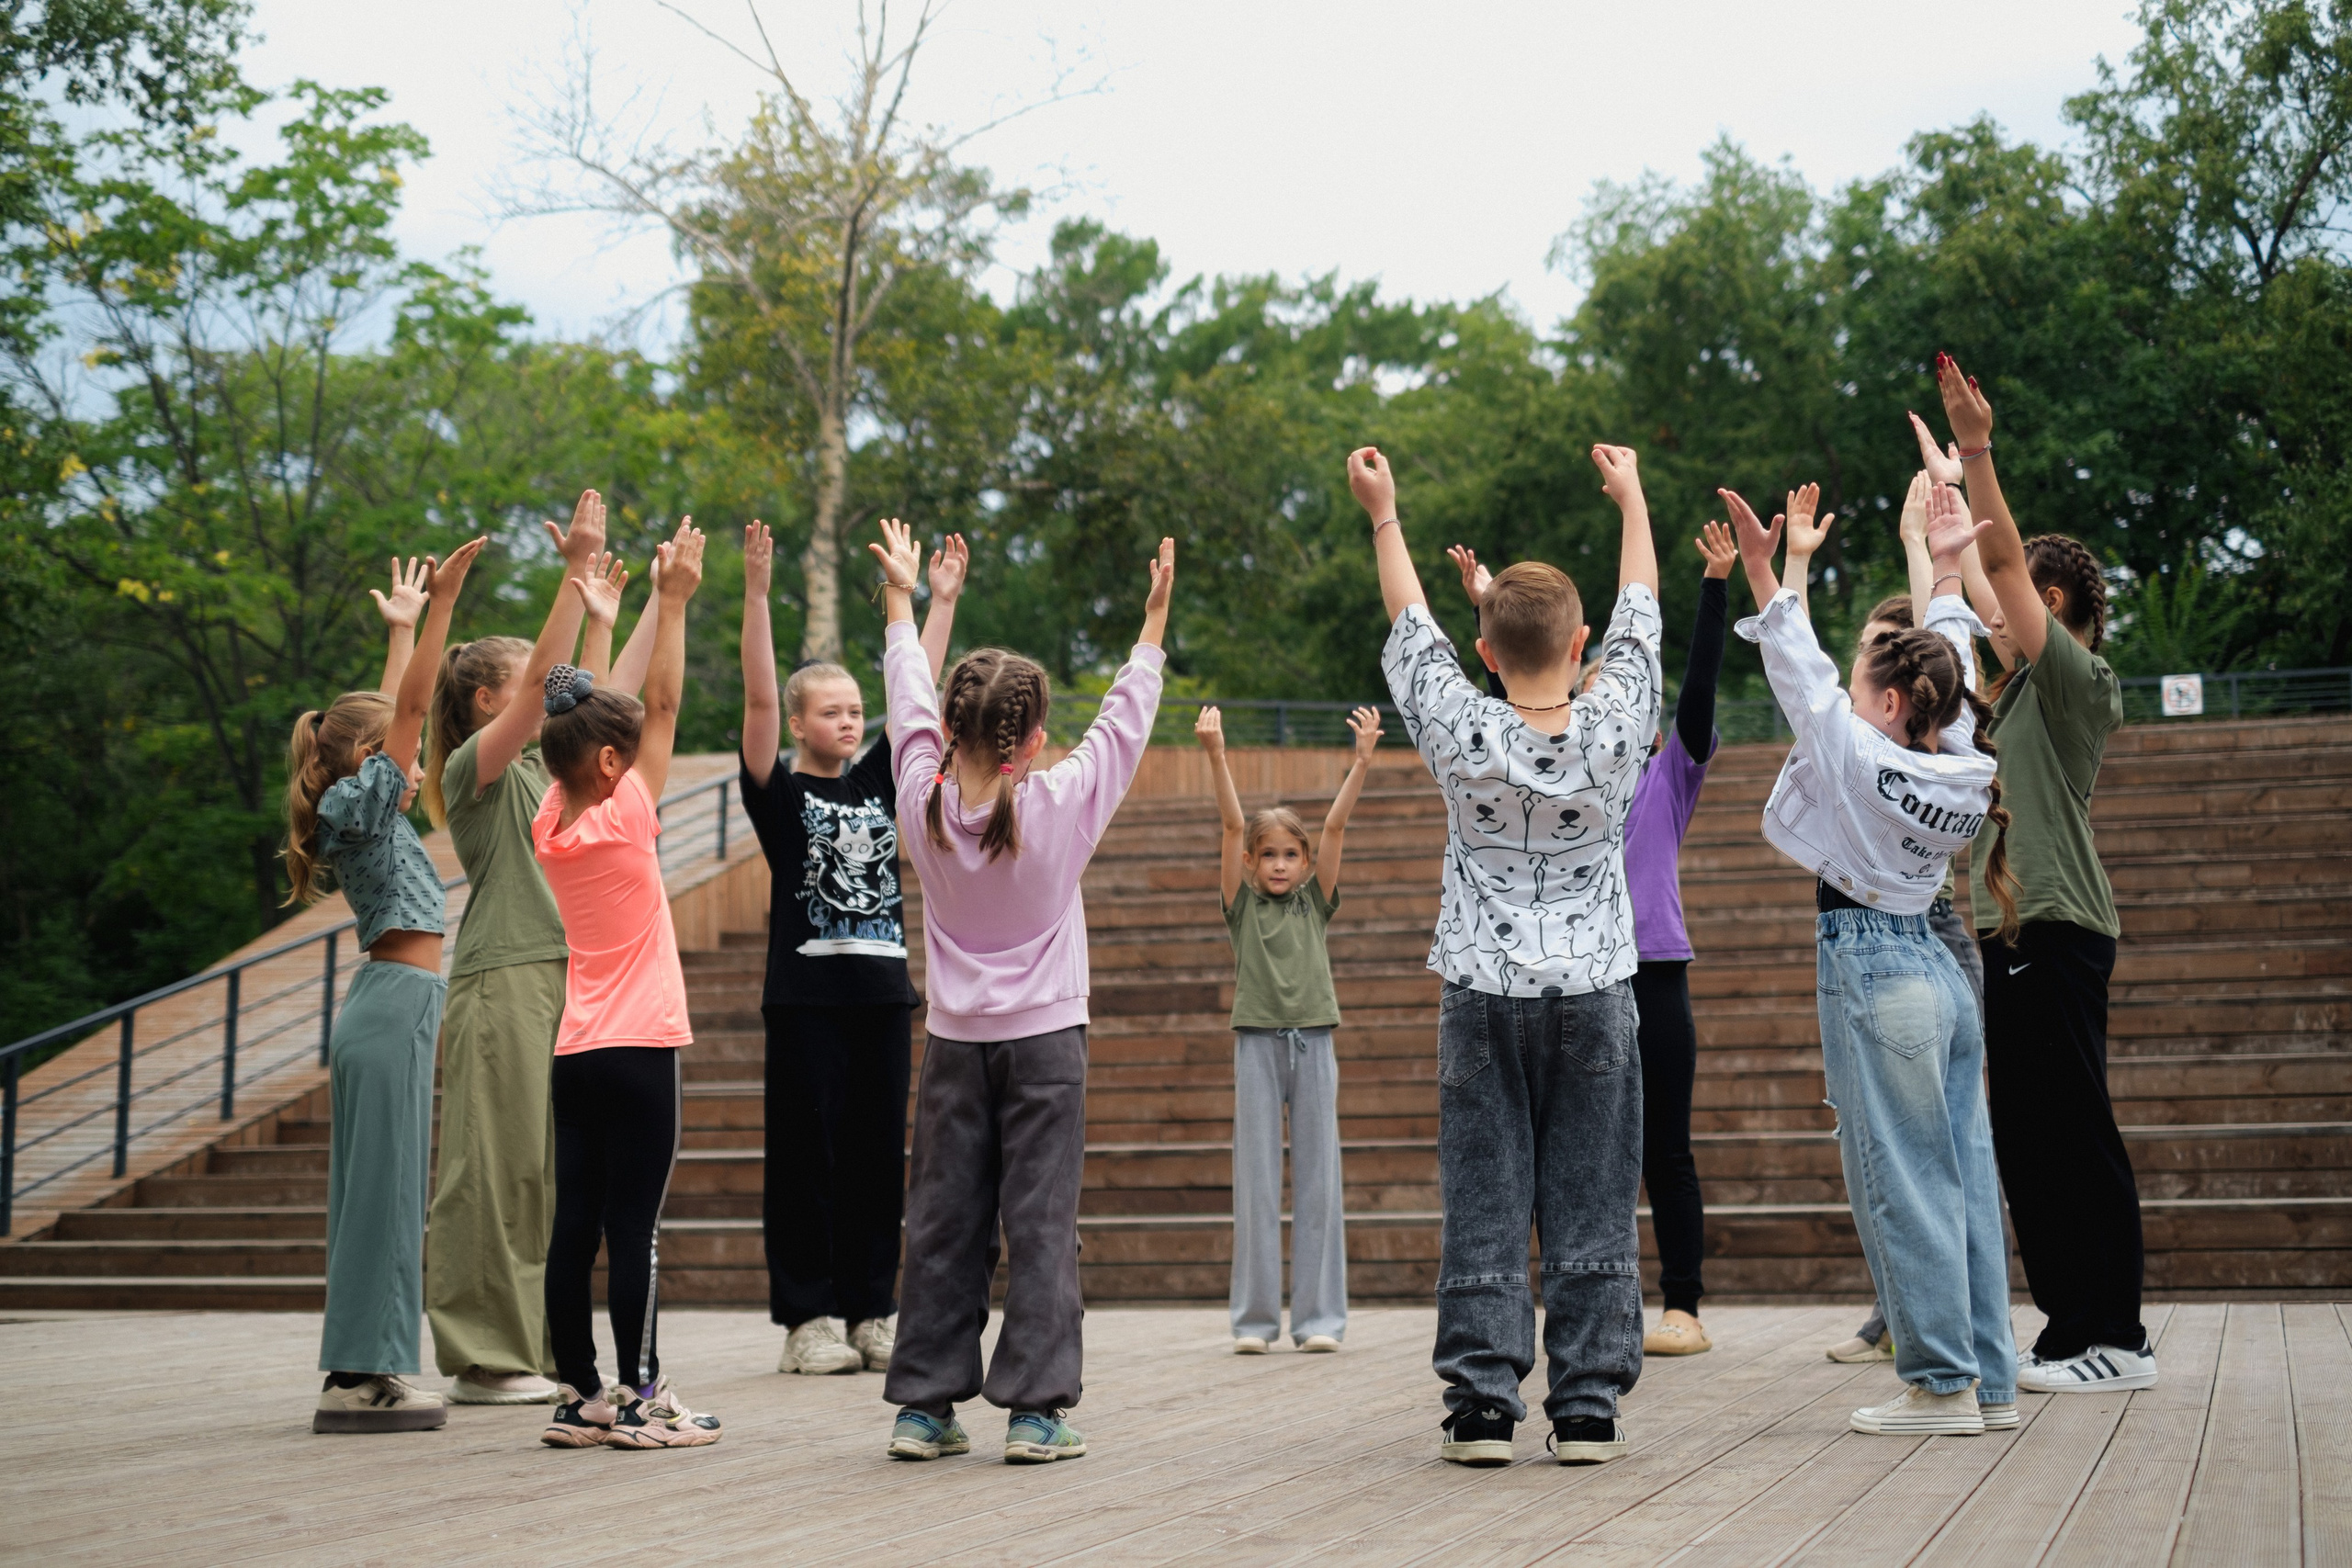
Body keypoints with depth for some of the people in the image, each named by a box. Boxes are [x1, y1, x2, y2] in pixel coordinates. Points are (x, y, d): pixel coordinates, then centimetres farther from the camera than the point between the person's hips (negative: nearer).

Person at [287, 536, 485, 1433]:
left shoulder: (357, 808, 16)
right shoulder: (362, 802, -7)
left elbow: (388, 712, 27)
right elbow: (411, 705, -15)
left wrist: (403, 624, 36)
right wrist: (440, 604, -16)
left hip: (388, 1006, 10)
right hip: (395, 1006, -10)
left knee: (384, 1191, 10)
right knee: (382, 1186, -8)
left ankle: (366, 1370, 14)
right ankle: (361, 1378, -7)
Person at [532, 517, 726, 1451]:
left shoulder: (551, 825, 6)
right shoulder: (623, 821, -11)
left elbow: (585, 715, 14)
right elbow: (662, 706, -9)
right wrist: (672, 604, -4)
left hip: (575, 1052, 7)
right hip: (637, 1049, -7)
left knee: (575, 1228, 6)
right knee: (633, 1231, -4)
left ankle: (580, 1398, 10)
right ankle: (638, 1399, 0)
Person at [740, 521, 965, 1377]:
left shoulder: (878, 781, 12)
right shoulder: (780, 793, 0)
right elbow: (758, 700, -12)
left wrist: (943, 599, 4)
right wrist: (757, 594, -20)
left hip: (882, 991, 5)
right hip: (806, 994, -5)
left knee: (878, 1153, 7)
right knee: (807, 1153, 0)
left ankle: (871, 1312, 14)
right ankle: (809, 1318, 6)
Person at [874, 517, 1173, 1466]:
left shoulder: (924, 807, -4)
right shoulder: (1063, 805, -10)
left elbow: (910, 707, 9)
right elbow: (1125, 719, 1)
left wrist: (901, 604, 22)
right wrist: (1154, 623, 11)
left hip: (955, 1041, 3)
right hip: (1045, 1038, -3)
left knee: (942, 1225, 6)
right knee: (1040, 1223, -1)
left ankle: (924, 1405, 10)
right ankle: (1036, 1410, -2)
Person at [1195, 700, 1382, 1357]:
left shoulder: (1315, 902, 9)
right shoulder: (1241, 904, 6)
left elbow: (1336, 825, -1)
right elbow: (1232, 825, -6)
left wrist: (1361, 761, -11)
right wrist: (1216, 756, -15)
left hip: (1313, 1042, 1)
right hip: (1258, 1043, -1)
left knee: (1318, 1177, 2)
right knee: (1256, 1179, 0)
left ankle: (1319, 1316, 6)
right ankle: (1255, 1317, 5)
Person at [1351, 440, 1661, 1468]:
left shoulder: (1462, 735, -8)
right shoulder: (1615, 728, -7)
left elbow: (1411, 628, 7)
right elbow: (1640, 618, 9)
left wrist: (1384, 519, 20)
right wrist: (1632, 499, 23)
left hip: (1482, 996, 0)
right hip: (1593, 995, 0)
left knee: (1483, 1205, 2)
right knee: (1589, 1203, 4)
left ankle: (1481, 1403, 2)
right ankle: (1588, 1404, 5)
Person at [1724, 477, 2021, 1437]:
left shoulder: (1864, 759, -14)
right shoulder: (1962, 770, 4)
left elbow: (1801, 674, -8)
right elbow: (1951, 682, 19)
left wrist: (1762, 574, -5)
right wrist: (1944, 574, 28)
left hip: (1872, 972, -7)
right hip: (1939, 971, 8)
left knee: (1901, 1185, -3)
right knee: (1963, 1177, 10)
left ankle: (1942, 1383, 0)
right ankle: (1990, 1380, 15)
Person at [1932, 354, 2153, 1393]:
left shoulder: (2076, 679, -5)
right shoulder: (2025, 686, 18)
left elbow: (2003, 560, -12)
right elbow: (1979, 576, 27)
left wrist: (1978, 453, -14)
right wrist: (1954, 474, 34)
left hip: (2055, 930, -10)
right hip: (2016, 931, 10)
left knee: (2074, 1137, -8)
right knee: (2027, 1143, 9)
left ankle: (2115, 1339, -4)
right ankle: (2075, 1334, 13)